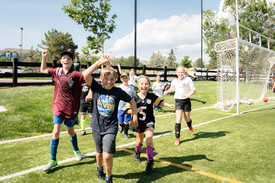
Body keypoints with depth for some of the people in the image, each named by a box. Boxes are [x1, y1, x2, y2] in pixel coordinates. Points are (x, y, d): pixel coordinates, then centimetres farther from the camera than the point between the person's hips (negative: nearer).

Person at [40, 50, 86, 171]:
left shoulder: (76, 75, -11)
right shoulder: (57, 72, 2)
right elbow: (43, 70, 15)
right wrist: (44, 57, 6)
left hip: (71, 108, -2)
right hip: (58, 106, 2)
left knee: (71, 131, 15)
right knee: (56, 132, -6)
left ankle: (76, 151, 43)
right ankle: (53, 160, 10)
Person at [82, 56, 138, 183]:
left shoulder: (118, 92, -8)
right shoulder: (96, 88, -8)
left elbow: (132, 101, 5)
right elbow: (85, 75, -24)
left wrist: (135, 118, 5)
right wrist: (99, 63, -26)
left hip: (111, 128, -2)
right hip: (97, 126, 2)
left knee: (107, 155, -10)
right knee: (99, 152, 21)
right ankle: (99, 168, 52)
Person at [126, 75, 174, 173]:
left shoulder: (152, 96, -10)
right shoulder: (135, 98, -14)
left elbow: (160, 102, 7)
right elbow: (128, 110, -11)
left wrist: (169, 105, -5)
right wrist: (136, 110, -28)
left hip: (149, 122, -1)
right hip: (139, 122, 1)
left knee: (149, 140, -16)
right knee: (139, 140, 20)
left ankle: (150, 162, 0)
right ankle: (137, 154, 52)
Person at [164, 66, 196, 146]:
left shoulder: (188, 79, -7)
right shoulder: (174, 81, 3)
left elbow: (193, 90, -5)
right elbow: (172, 88, 24)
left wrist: (188, 95, -22)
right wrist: (167, 91, 5)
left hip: (186, 100, -1)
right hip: (178, 101, 1)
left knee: (187, 119, 13)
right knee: (178, 119, -11)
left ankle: (190, 126, 52)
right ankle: (177, 138, -2)